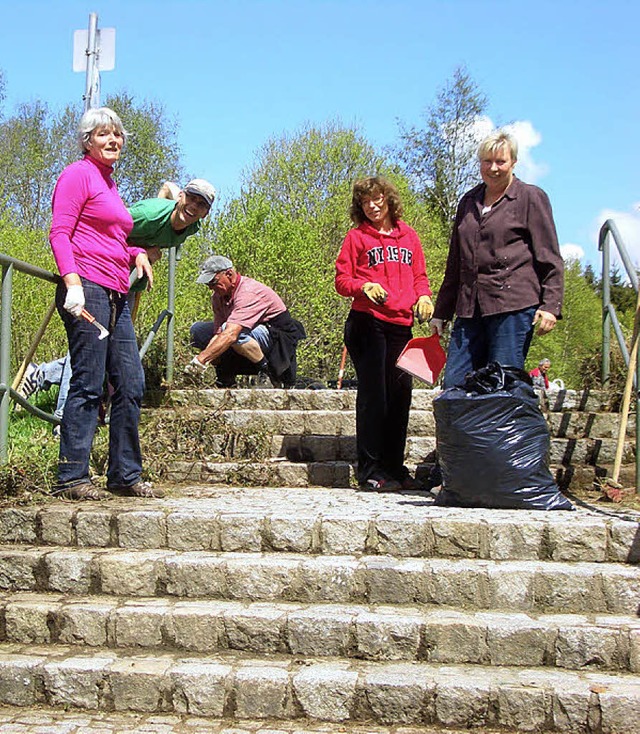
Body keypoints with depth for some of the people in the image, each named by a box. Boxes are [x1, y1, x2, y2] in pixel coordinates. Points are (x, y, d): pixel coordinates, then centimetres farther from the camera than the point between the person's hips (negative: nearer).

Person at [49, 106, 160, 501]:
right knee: (88, 385, -9)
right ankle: (72, 477, -1)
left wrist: (136, 254, 12)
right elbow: (59, 233, -10)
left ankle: (126, 475, 14)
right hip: (87, 290, -9)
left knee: (132, 385, 7)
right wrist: (73, 283, -22)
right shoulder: (79, 173, -1)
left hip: (116, 296, 9)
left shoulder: (110, 183, 24)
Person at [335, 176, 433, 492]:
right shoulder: (356, 237, 5)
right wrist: (364, 286, -17)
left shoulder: (409, 236, 15)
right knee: (373, 395, -5)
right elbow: (341, 281, 2)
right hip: (367, 323, -4)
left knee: (400, 394, 7)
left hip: (401, 324, 4)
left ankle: (395, 467, 17)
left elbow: (419, 276, 19)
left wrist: (423, 296, -2)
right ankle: (370, 470, 1)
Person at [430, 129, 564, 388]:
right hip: (469, 308, 5)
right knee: (453, 385, -1)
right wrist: (441, 312, 22)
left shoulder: (531, 197, 6)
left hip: (514, 306, -5)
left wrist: (550, 305, -11)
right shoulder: (468, 201, 21)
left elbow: (549, 258, 1)